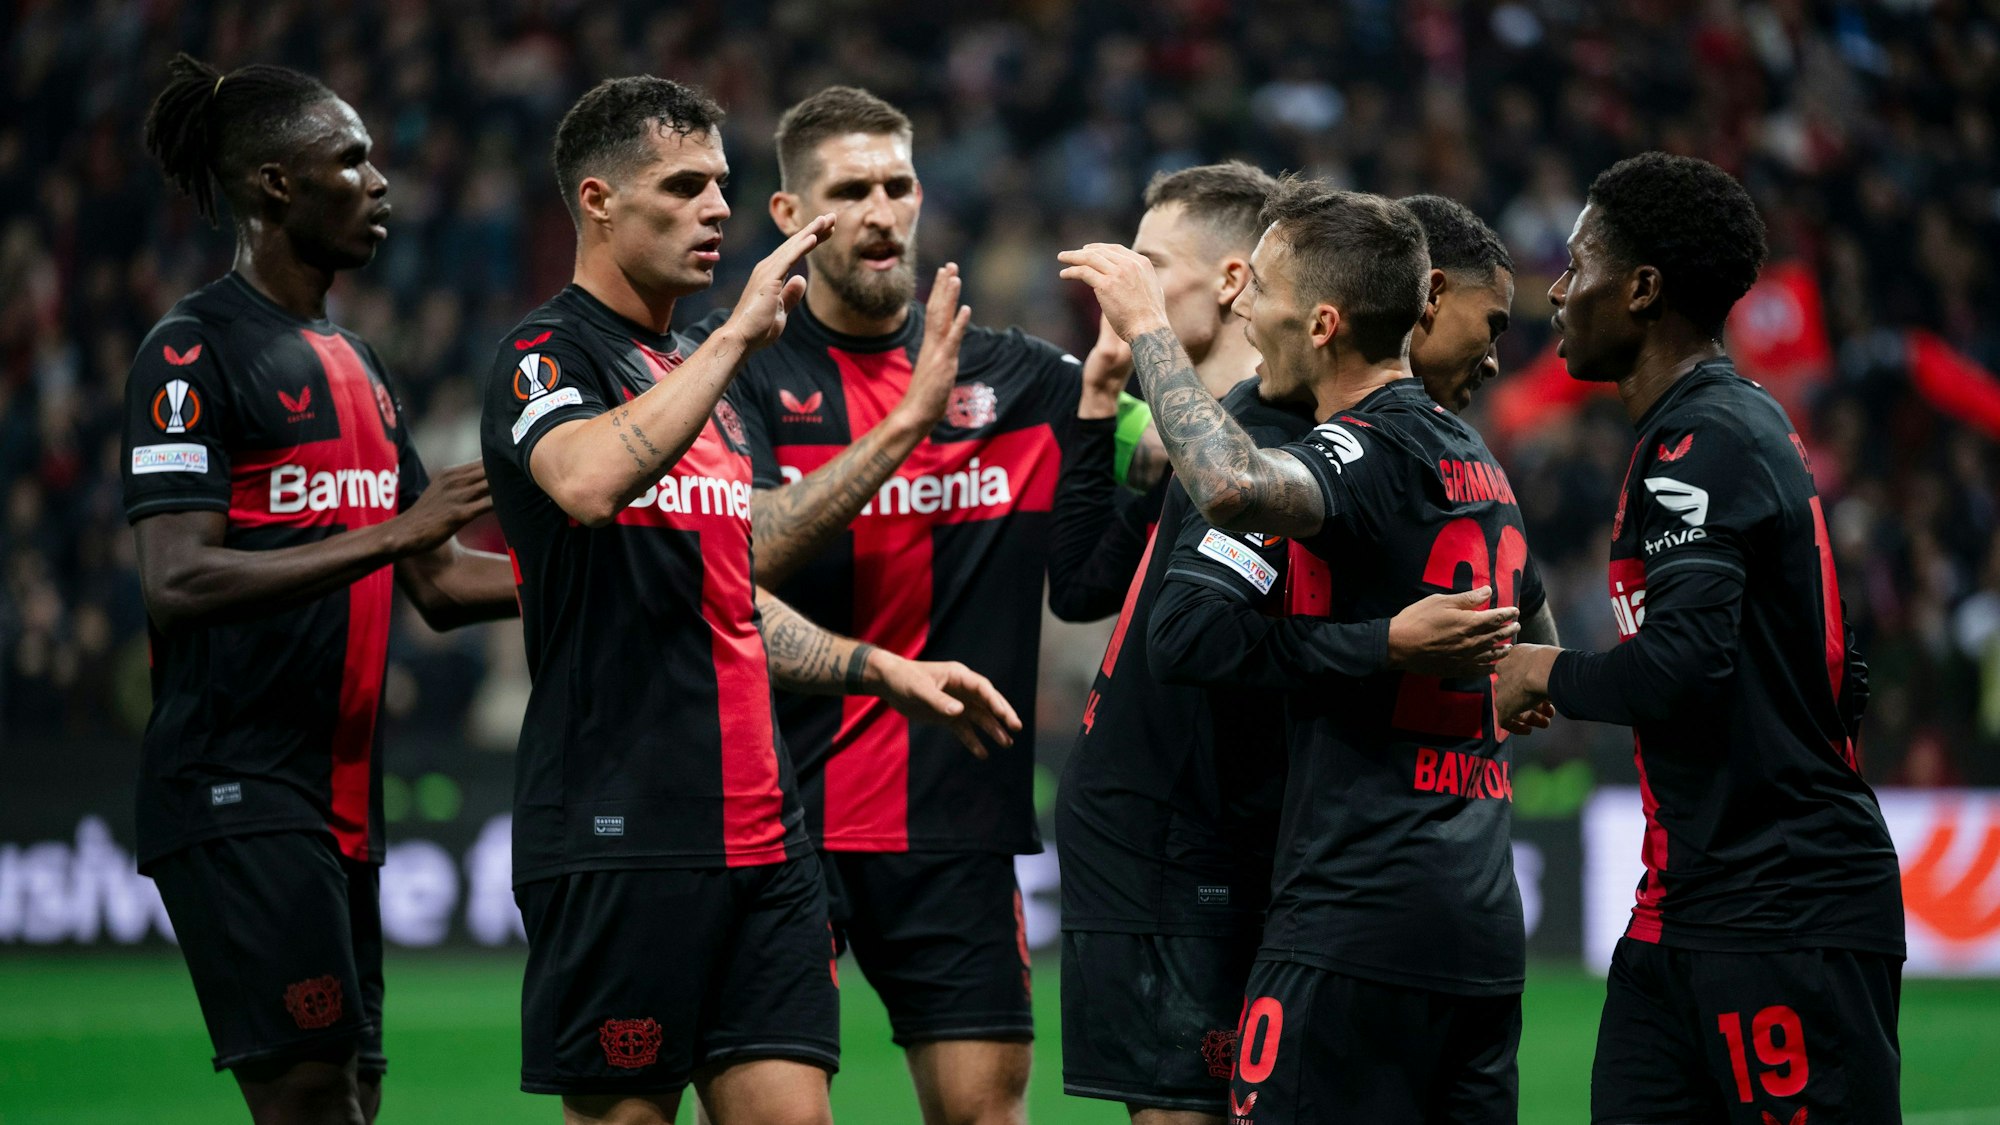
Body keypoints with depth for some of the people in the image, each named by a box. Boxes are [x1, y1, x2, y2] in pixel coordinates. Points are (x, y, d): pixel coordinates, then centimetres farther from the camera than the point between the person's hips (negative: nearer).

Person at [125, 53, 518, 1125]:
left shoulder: (355, 363, 19)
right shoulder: (194, 350, -8)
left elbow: (439, 582, 22)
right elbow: (176, 582, -19)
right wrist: (389, 534, -23)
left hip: (342, 796, 9)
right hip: (235, 792, -9)